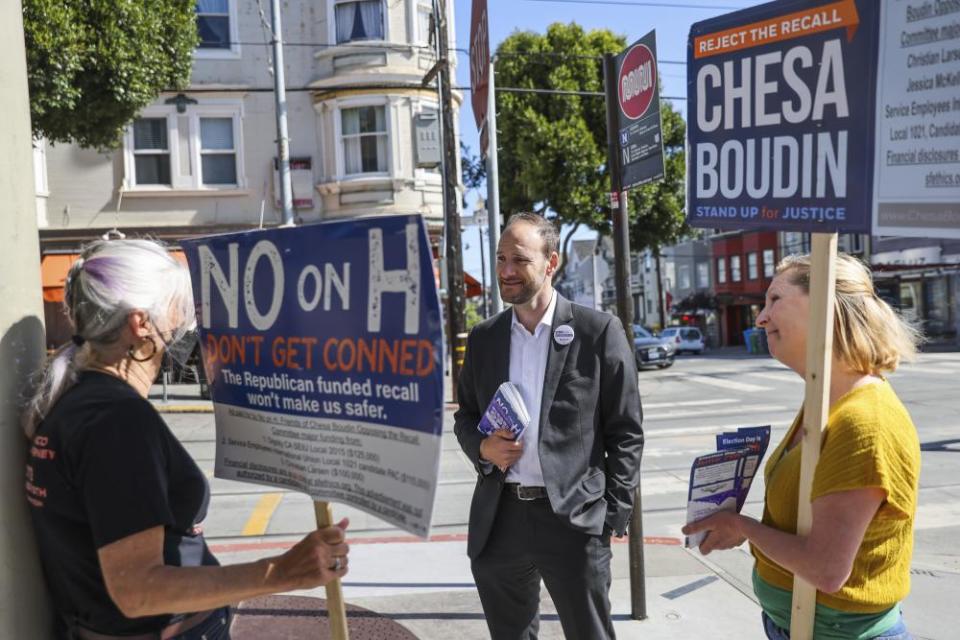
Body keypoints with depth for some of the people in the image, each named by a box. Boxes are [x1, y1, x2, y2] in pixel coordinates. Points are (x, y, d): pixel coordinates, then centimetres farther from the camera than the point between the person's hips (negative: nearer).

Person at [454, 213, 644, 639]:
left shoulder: (598, 331, -6)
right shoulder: (482, 338, 7)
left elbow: (625, 431, -4)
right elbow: (464, 416, 15)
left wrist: (615, 514, -7)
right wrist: (482, 447, -7)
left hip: (573, 517, -4)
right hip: (499, 519, 4)